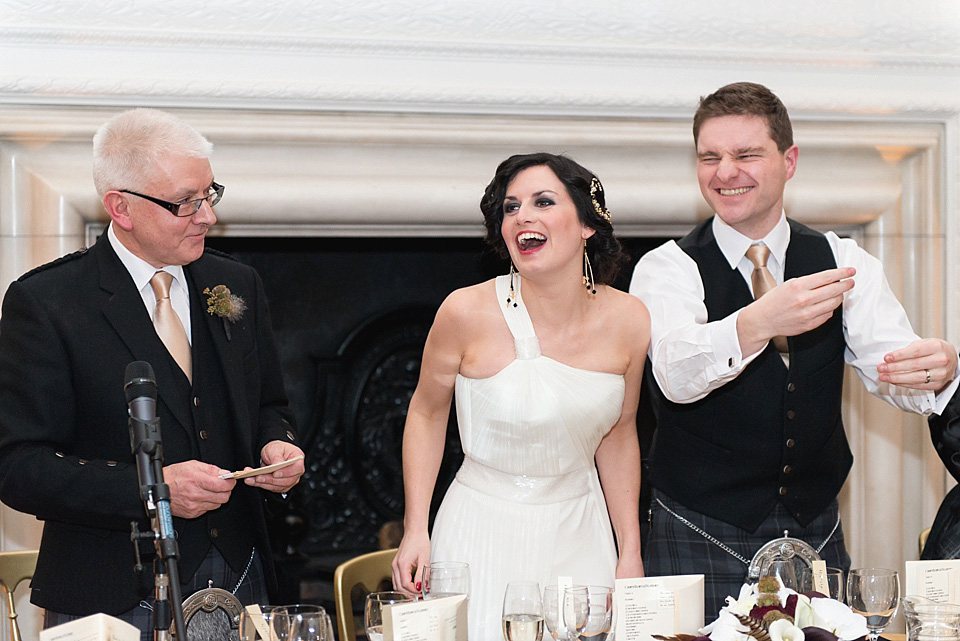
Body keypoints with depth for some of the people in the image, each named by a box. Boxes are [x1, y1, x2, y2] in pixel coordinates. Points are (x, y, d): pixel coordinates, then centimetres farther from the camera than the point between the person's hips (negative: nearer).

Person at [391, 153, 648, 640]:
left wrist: (630, 553, 7)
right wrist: (415, 530, -7)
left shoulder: (628, 321, -8)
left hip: (580, 531, 3)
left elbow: (618, 435, 6)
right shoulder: (467, 313, -17)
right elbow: (427, 412, -2)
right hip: (485, 531, -3)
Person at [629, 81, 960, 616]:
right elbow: (676, 375, -26)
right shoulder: (667, 268, -6)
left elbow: (887, 363, -10)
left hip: (817, 533, 3)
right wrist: (754, 325, -46)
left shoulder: (844, 262, 4)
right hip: (700, 545, -3)